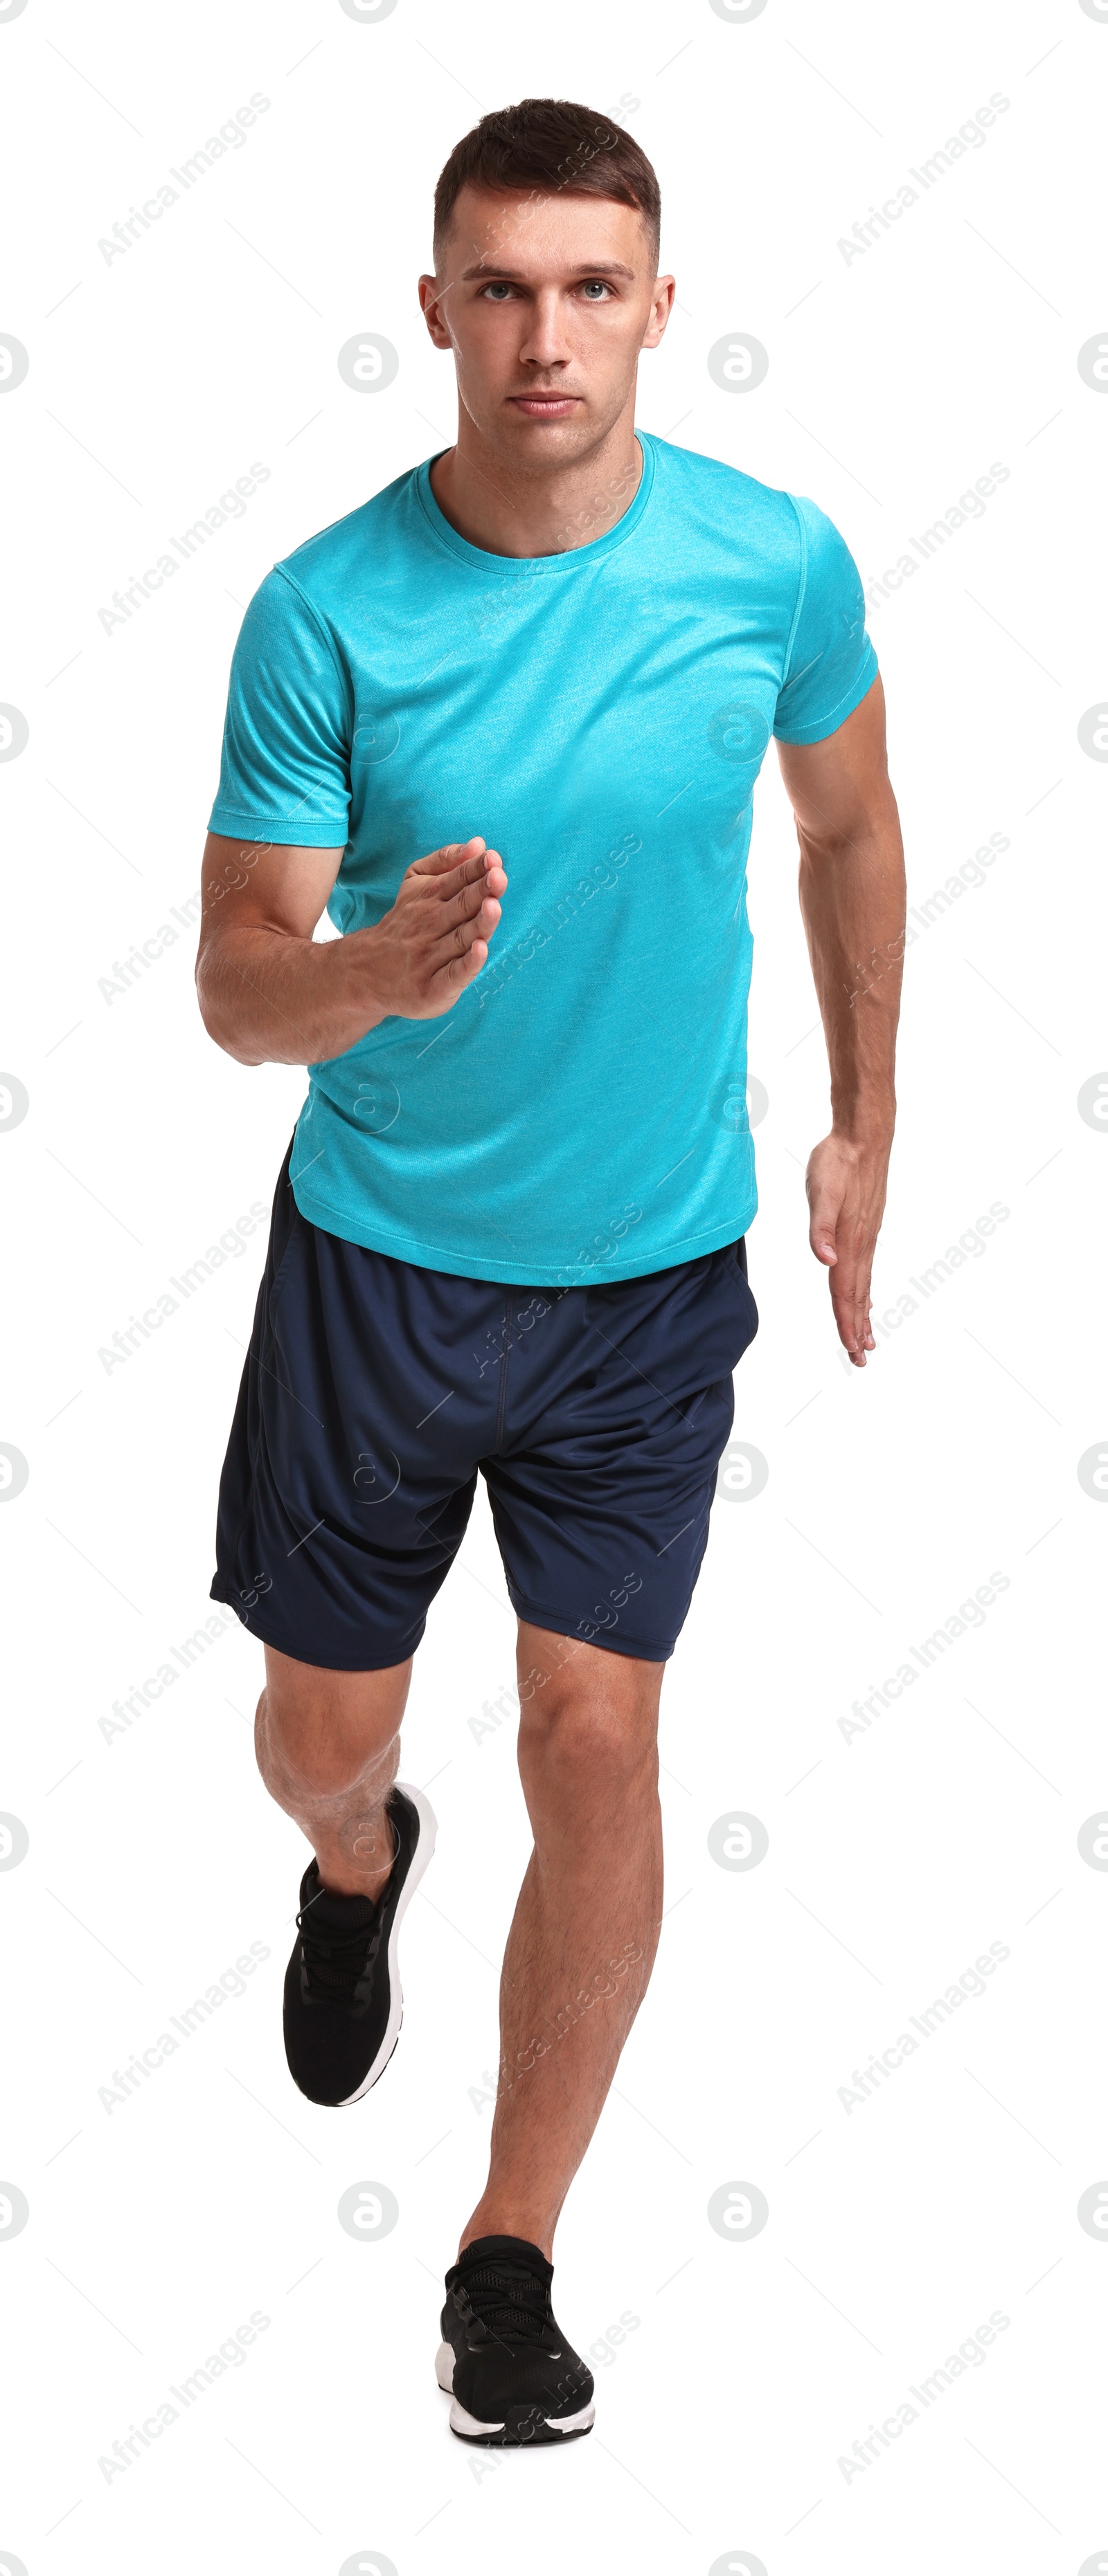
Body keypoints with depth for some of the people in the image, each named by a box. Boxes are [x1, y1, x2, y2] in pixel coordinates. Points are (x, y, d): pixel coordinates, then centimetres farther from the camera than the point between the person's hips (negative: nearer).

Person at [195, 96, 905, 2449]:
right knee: (323, 1728, 14)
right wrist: (378, 969, -36)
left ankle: (513, 2258, 15)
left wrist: (864, 1120, 14)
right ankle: (360, 1870, 54)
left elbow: (851, 830, 9)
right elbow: (236, 985, -14)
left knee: (596, 1747, -3)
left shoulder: (775, 562, -10)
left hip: (653, 1265, 0)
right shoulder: (325, 613, -15)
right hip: (378, 1255, 0)